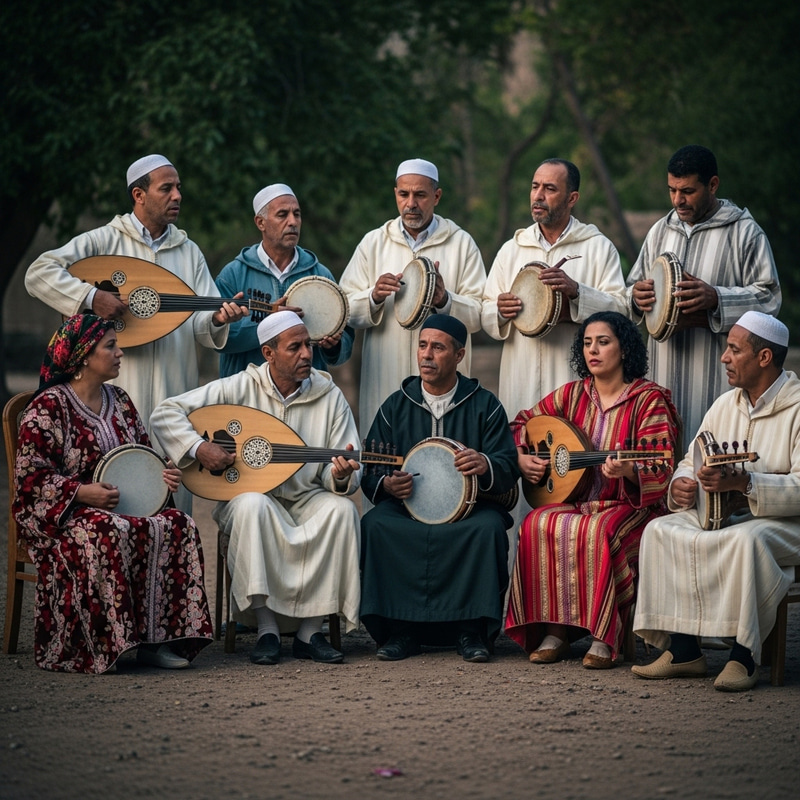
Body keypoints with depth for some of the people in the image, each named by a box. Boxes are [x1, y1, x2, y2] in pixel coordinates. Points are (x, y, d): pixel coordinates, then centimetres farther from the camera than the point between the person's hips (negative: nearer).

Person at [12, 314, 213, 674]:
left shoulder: (119, 401, 15)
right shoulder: (48, 407, -7)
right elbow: (30, 474, -12)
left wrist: (160, 475, 0)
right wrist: (81, 492, -23)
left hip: (123, 505, 7)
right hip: (59, 514, -7)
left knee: (176, 527, -21)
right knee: (107, 534, -39)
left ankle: (155, 638, -21)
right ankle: (103, 645, -33)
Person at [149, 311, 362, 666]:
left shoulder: (330, 396, 0)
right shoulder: (240, 388, -6)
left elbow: (342, 478, -2)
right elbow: (165, 413, -7)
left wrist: (340, 477, -26)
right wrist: (198, 447, -22)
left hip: (306, 500, 2)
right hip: (249, 494, -2)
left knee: (341, 509, -30)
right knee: (252, 505, -37)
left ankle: (310, 630, -22)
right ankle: (267, 630, -29)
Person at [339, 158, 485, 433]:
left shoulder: (461, 243, 7)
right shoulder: (373, 243, 11)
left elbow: (479, 315, 0)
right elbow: (346, 311, 6)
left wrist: (444, 300, -18)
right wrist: (373, 297, -13)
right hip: (385, 379, 1)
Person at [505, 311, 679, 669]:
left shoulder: (649, 399, -5)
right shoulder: (573, 395, 10)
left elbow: (659, 471, -13)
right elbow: (522, 422, 25)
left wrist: (628, 471, -34)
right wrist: (521, 458, 6)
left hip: (630, 507, -4)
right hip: (574, 502, 5)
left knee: (598, 532, -37)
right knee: (539, 526, -27)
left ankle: (604, 638, -28)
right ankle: (555, 630, -21)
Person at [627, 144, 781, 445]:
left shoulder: (744, 232, 0)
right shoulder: (661, 231, 16)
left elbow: (769, 298, -5)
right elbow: (633, 288, 21)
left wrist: (716, 298, -20)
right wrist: (637, 296, -4)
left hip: (717, 374, -5)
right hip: (664, 373, 5)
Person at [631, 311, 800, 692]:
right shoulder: (725, 404, 12)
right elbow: (690, 462, 15)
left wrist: (744, 483, -35)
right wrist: (682, 484, -10)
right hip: (721, 516, 7)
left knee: (747, 540, -39)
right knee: (661, 530, -16)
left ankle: (744, 657, -28)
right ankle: (683, 650, -15)